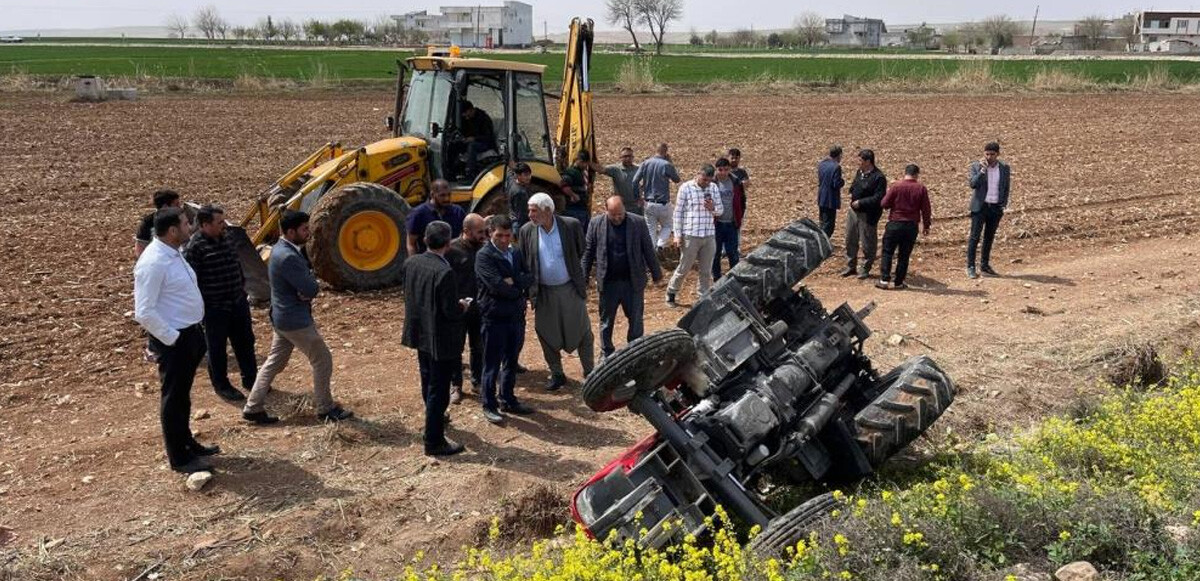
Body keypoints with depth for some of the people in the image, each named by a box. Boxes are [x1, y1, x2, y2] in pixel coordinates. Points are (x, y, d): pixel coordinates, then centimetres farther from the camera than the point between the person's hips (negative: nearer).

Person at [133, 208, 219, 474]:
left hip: (189, 333, 9)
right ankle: (179, 458, 17)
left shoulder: (173, 253, 7)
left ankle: (187, 443, 39)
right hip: (173, 339, -9)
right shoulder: (153, 263, -23)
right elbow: (144, 313, -24)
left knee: (183, 394, 23)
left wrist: (194, 333, 14)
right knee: (173, 397, 5)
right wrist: (173, 338, -19)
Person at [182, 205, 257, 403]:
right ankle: (221, 385, 24)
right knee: (217, 349, 8)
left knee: (245, 342, 16)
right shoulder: (194, 247, -17)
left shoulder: (226, 239, 6)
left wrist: (242, 286, 19)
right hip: (214, 307, -7)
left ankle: (250, 379, 32)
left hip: (238, 303, 7)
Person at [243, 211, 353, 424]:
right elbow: (311, 289, -24)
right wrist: (310, 283, -2)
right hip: (296, 320, -10)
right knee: (322, 360, 3)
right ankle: (325, 409, 15)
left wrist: (307, 288, -11)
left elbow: (307, 281, 11)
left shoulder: (281, 249, 8)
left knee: (274, 362, 16)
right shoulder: (288, 257, -26)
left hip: (282, 317, 10)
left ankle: (253, 408, 20)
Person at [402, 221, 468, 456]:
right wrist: (462, 306, -3)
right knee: (438, 390, 3)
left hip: (419, 332, 8)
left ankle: (435, 418, 49)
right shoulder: (444, 272, -27)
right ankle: (434, 441, 12)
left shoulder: (411, 263, -4)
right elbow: (451, 311, -25)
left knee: (428, 383, 27)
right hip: (440, 339, -8)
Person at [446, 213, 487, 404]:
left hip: (479, 307, 4)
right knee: (455, 347, 7)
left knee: (479, 346, 14)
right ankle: (455, 386, 19)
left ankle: (477, 381, 30)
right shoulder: (451, 249, -12)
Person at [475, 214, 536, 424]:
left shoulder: (516, 253, 10)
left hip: (516, 316, 7)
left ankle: (508, 400, 30)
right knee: (492, 364, 2)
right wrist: (519, 290, -9)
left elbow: (529, 278, 1)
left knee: (511, 361, 16)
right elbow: (496, 285, -22)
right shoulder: (484, 256, -11)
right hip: (495, 317, -7)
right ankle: (489, 405, 13)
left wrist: (513, 281, -17)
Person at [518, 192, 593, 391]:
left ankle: (589, 371, 25)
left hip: (570, 289, -2)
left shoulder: (571, 225, -10)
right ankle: (557, 374, 25)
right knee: (547, 334, 9)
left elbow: (584, 252, 1)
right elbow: (521, 262, 4)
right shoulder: (526, 231, -4)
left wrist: (582, 279, -1)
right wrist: (528, 288, 0)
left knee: (582, 332, 8)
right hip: (543, 292, 2)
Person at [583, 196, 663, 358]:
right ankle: (606, 354, 25)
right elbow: (588, 251, 3)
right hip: (608, 283, 1)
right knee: (606, 321, 11)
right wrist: (583, 277, 3)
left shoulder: (638, 223, -5)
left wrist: (656, 274, 6)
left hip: (633, 282, 0)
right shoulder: (596, 223, -4)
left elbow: (648, 250, 2)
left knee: (636, 320, 8)